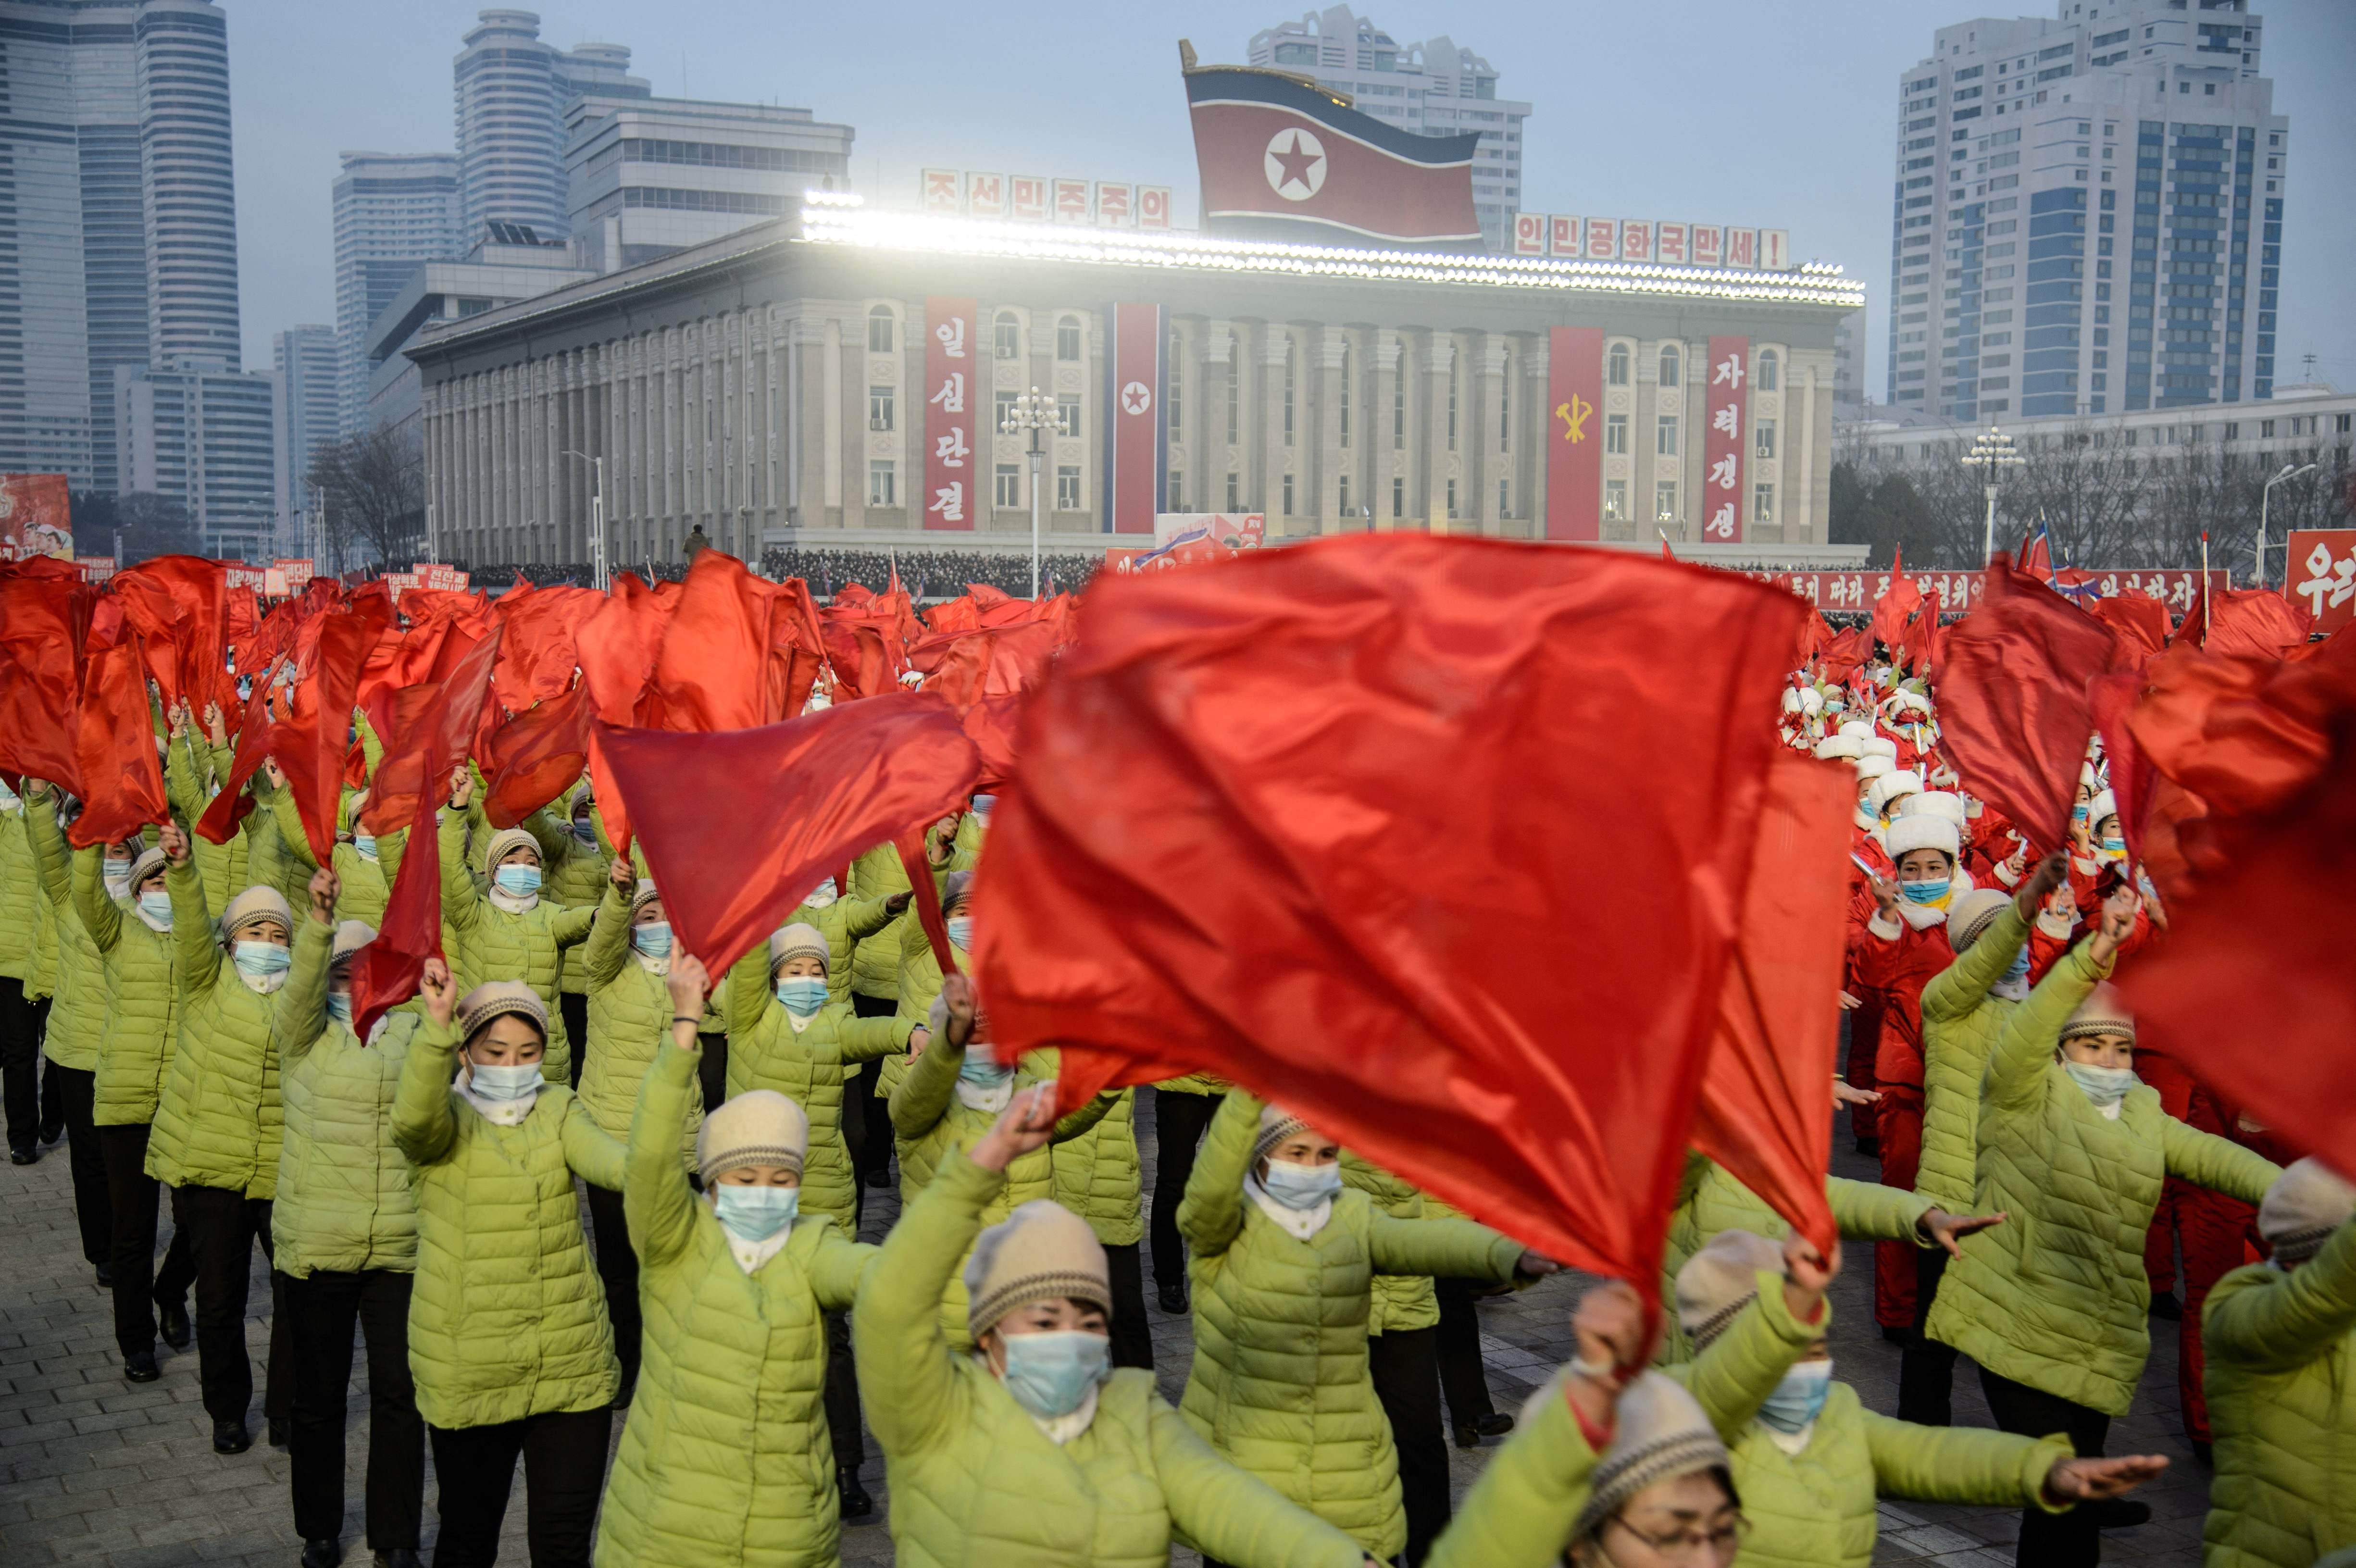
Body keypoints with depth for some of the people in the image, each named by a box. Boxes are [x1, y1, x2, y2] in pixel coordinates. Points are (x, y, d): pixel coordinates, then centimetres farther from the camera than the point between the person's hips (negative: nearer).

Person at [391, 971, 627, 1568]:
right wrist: (437, 1027, -45)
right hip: (468, 1373, -2)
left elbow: (601, 1156, -16)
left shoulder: (558, 1110, 4)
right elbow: (414, 1120, -28)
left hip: (574, 1366, 2)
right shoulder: (446, 1116, -4)